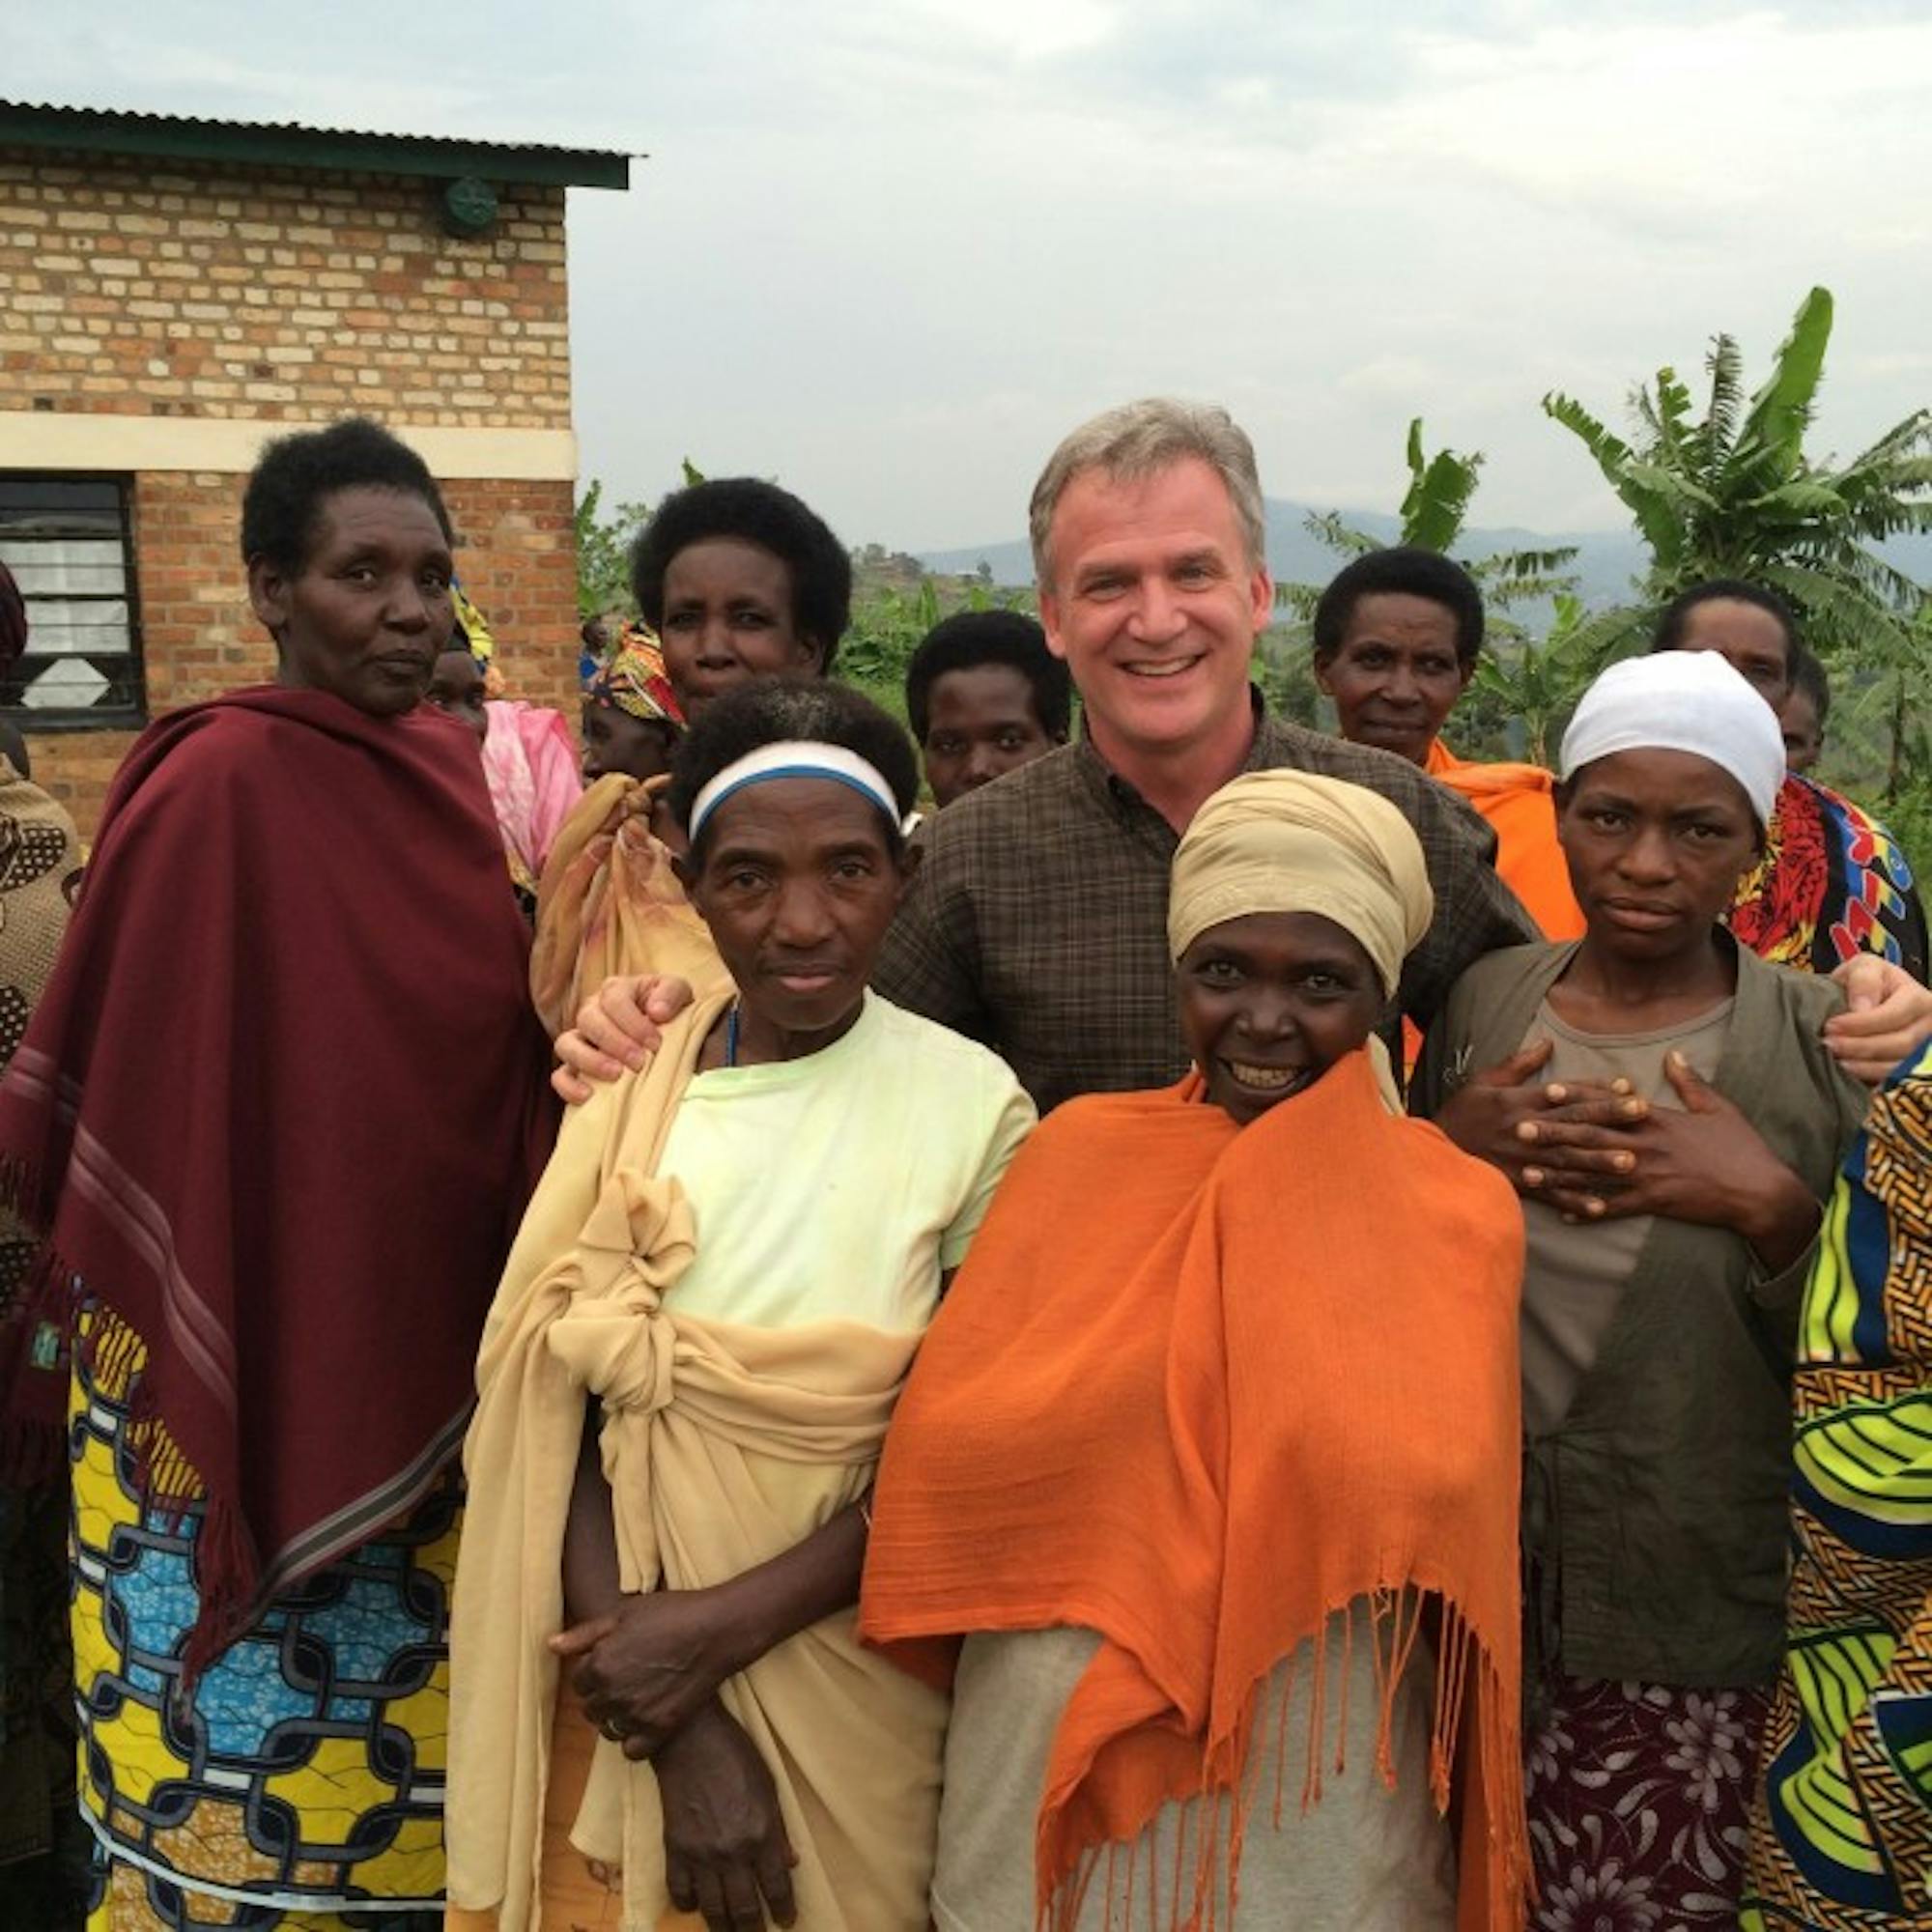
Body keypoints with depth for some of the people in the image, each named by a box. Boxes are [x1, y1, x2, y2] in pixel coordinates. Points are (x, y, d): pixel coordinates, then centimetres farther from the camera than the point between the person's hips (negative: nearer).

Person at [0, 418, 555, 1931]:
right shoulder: (217, 785, -15)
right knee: (248, 1763, 8)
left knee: (420, 1759, 18)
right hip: (246, 1391, -6)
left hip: (428, 1376, 7)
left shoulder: (448, 774, 6)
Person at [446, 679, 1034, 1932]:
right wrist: (678, 1730, -15)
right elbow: (559, 1427, -7)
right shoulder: (630, 1096, -5)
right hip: (635, 1683, 2)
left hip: (857, 1694, -1)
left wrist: (722, 1626, -16)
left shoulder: (971, 1107, -10)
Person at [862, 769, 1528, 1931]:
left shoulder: (1456, 1214, -5)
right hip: (1052, 1753, 2)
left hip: (1314, 1787, -2)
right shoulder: (1083, 1151, 0)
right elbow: (949, 1442, -2)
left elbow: (1430, 1499, -8)